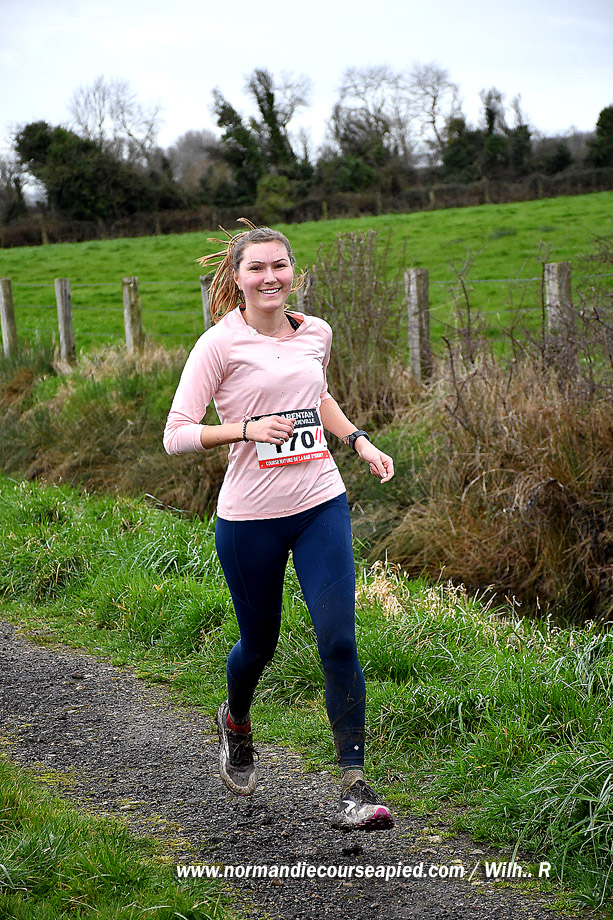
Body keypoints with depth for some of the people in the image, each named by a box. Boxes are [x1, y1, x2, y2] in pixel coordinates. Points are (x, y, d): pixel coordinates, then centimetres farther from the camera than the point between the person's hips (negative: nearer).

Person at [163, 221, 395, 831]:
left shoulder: (316, 334, 7)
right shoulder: (219, 344, -8)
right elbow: (176, 435, -11)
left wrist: (360, 442, 14)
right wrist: (247, 428, -24)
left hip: (321, 506, 3)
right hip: (249, 517, -3)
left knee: (338, 641, -9)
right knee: (259, 642, 13)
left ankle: (354, 788, -4)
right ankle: (236, 723, 48)